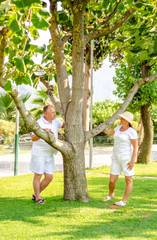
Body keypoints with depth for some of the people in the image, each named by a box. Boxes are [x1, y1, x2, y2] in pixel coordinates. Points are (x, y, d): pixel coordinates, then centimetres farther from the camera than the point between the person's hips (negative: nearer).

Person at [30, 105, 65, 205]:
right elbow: (33, 138, -22)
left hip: (49, 155, 7)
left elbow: (63, 125, 31)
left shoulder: (55, 121, 9)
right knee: (38, 175, 1)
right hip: (39, 154, -7)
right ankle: (38, 198, 14)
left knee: (49, 177, 3)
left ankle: (36, 195, 19)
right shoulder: (39, 123, -13)